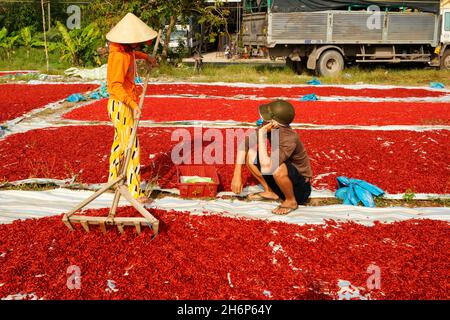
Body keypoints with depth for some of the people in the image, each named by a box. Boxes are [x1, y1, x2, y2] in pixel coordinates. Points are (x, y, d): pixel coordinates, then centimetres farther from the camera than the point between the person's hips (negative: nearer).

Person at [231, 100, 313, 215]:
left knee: (278, 168, -37)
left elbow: (266, 167, -39)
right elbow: (244, 145, -5)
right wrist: (237, 175, -14)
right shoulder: (268, 127, -13)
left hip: (300, 189, -7)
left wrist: (261, 134, -34)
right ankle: (269, 192, 11)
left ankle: (291, 201, -8)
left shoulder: (289, 138, -33)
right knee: (250, 154, -4)